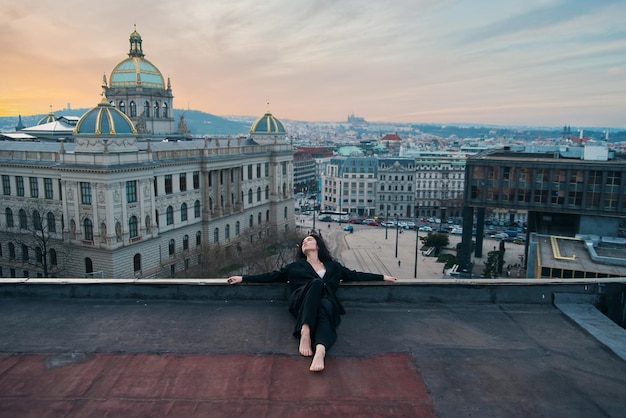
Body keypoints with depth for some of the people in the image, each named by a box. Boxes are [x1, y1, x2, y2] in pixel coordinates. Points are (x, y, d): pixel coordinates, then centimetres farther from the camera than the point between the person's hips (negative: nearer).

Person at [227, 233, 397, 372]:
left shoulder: (333, 266, 32)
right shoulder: (295, 266, 29)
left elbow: (354, 275, 33)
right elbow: (271, 276, 26)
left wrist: (382, 277, 30)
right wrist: (243, 278, 19)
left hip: (326, 302, 1)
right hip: (301, 302, 0)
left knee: (325, 305, -38)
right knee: (316, 282, -33)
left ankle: (320, 350, -64)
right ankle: (305, 332, -47)